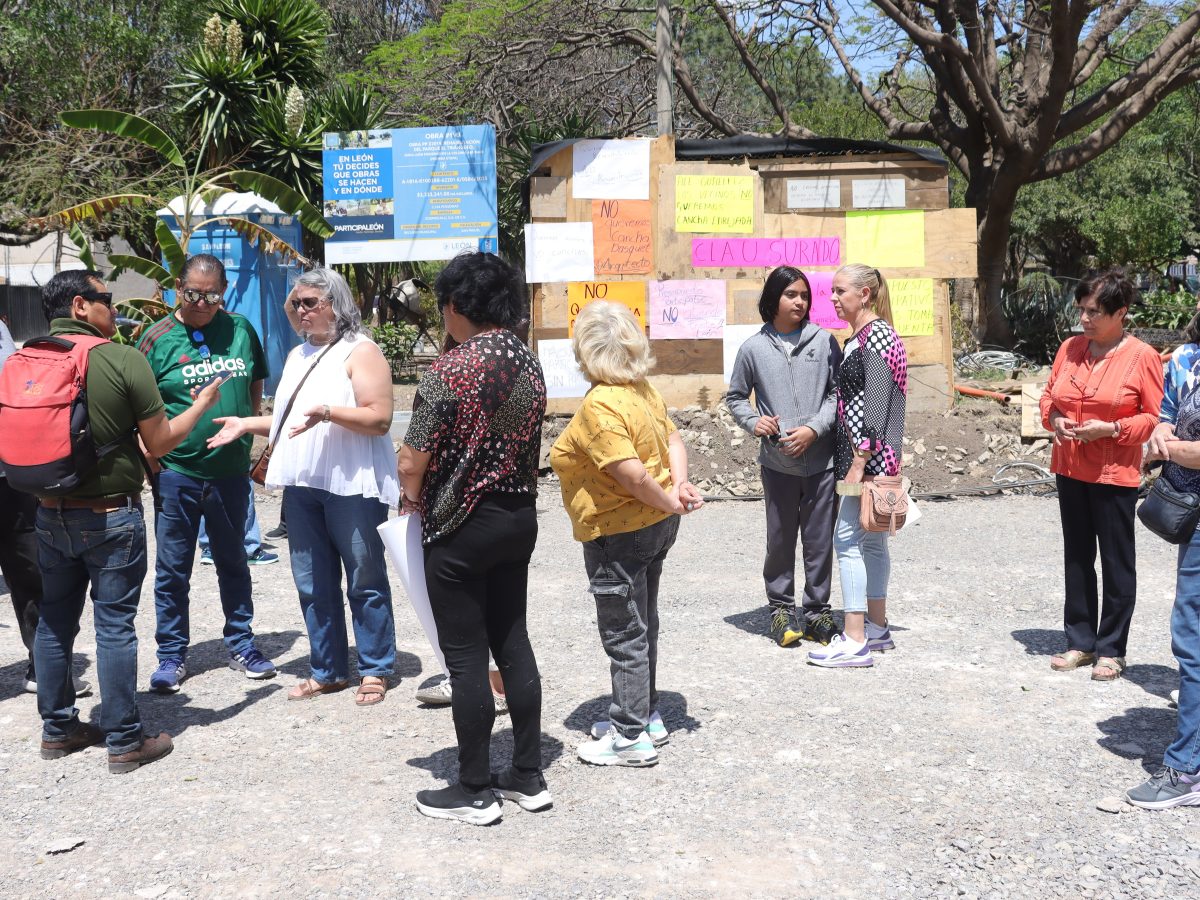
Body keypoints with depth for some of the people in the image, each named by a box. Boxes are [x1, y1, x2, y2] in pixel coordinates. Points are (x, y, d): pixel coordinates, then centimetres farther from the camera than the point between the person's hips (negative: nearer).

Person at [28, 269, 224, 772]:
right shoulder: (124, 361, -14)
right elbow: (159, 443, -8)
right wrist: (202, 405, 6)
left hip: (50, 514, 5)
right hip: (111, 516, -5)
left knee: (54, 621, 15)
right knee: (114, 626, 2)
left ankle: (58, 729, 27)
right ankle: (124, 742, 9)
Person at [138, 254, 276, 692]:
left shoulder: (240, 329, 2)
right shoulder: (157, 338, -5)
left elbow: (256, 386, 15)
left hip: (230, 470, 2)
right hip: (176, 473, -2)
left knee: (233, 561, 16)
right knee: (172, 568, 6)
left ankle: (241, 644, 29)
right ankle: (172, 655, 19)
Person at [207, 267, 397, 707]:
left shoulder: (360, 351, -4)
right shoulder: (298, 356, 19)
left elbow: (379, 419, -14)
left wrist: (328, 412, -25)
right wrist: (247, 424, 13)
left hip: (352, 485, -7)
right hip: (303, 485, 8)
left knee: (365, 581, 1)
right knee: (313, 584, 11)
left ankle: (375, 670, 12)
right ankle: (328, 670, 23)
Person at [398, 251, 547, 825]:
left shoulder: (449, 371, -18)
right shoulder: (529, 365, 4)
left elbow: (412, 463, -16)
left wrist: (412, 502, 3)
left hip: (460, 530, -7)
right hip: (519, 518, 7)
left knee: (466, 658, 3)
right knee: (513, 643, 15)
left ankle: (475, 791, 14)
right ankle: (528, 777, 23)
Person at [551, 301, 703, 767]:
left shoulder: (599, 405, -23)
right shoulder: (644, 390, 5)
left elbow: (632, 474, -28)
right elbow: (674, 441, 7)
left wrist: (669, 501, -14)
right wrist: (680, 486, -6)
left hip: (619, 534, -9)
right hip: (656, 525, 9)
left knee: (624, 634, 2)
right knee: (642, 625, 20)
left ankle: (632, 736, 12)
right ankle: (645, 715, 33)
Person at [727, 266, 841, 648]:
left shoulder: (824, 340, 1)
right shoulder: (753, 348, 2)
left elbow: (839, 391, 1)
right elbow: (735, 397, 12)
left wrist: (814, 428, -11)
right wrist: (753, 421, -6)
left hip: (821, 458, 0)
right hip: (777, 461, 0)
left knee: (820, 540, 7)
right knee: (780, 539, 9)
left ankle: (817, 610, 21)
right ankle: (781, 607, 25)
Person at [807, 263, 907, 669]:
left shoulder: (875, 336, -13)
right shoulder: (858, 338, 17)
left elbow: (875, 407, -20)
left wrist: (859, 463, -22)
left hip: (868, 456, -10)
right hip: (866, 456, 10)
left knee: (848, 540, -10)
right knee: (872, 541, 14)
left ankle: (854, 641, -8)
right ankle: (877, 628, 23)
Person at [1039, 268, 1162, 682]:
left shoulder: (1142, 356, -9)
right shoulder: (1070, 348, 4)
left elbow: (1155, 416, -7)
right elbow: (1049, 394, 13)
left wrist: (1111, 429, -19)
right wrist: (1054, 419, -7)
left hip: (1115, 474, -5)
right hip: (1069, 469, 5)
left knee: (1117, 562, 5)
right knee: (1076, 558, 13)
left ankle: (1112, 650, 17)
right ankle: (1081, 642, 26)